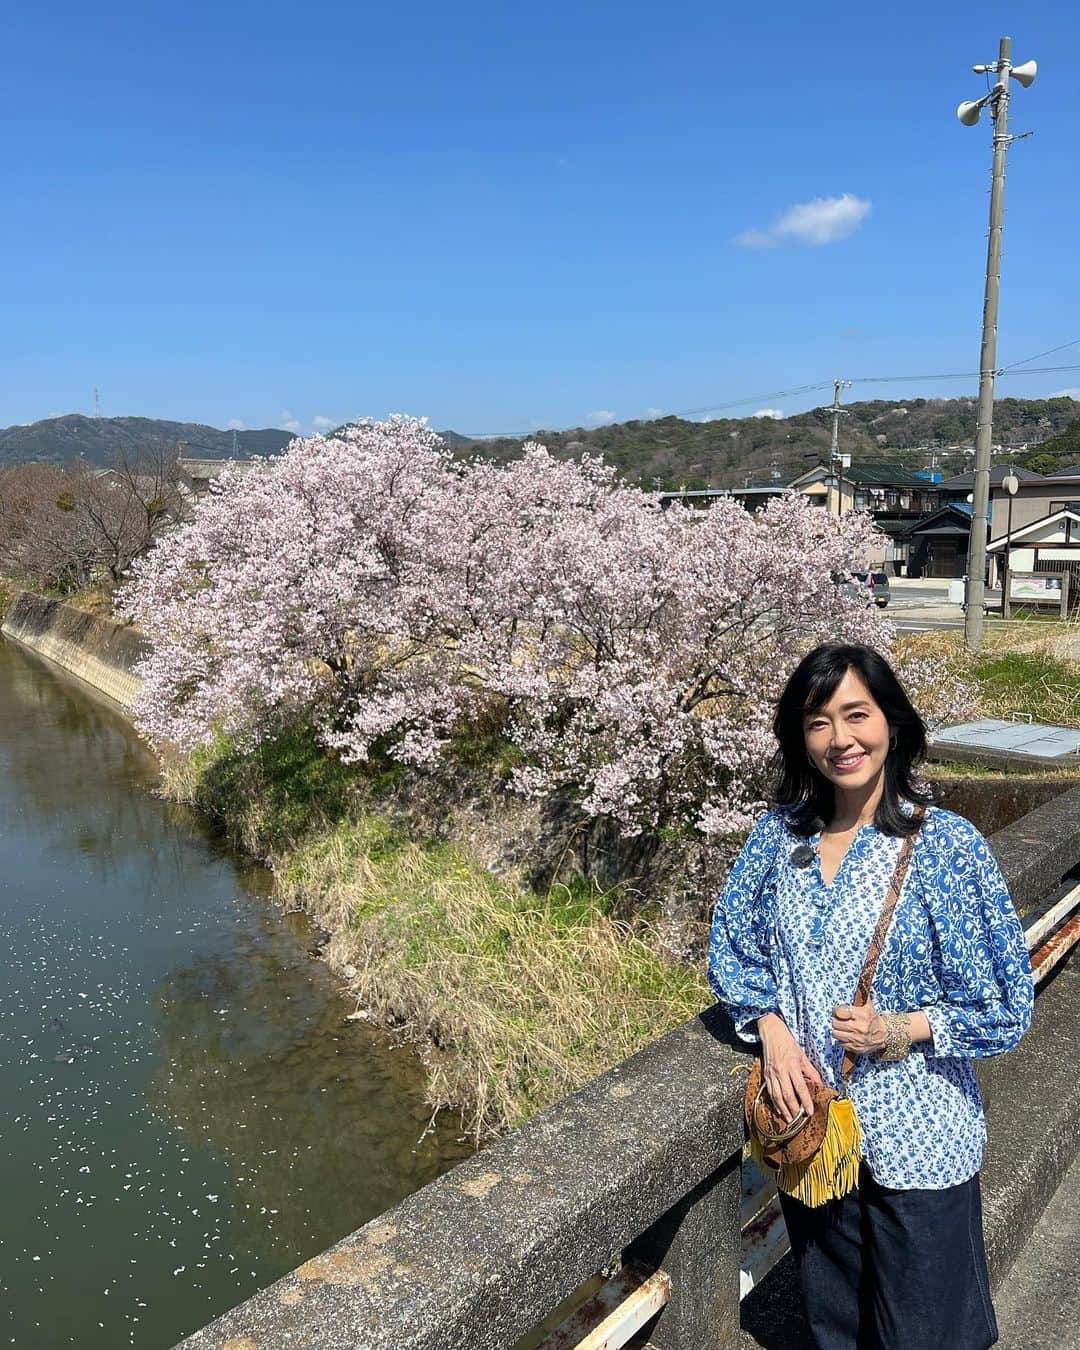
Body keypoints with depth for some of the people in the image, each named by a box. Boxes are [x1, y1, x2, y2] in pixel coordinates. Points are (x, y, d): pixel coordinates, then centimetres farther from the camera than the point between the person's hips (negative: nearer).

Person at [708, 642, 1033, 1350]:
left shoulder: (947, 843, -16)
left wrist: (899, 1030, -22)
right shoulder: (779, 834, -5)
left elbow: (1007, 1005, -10)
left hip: (916, 1140, -3)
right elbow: (730, 946, 5)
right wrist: (773, 1029, -10)